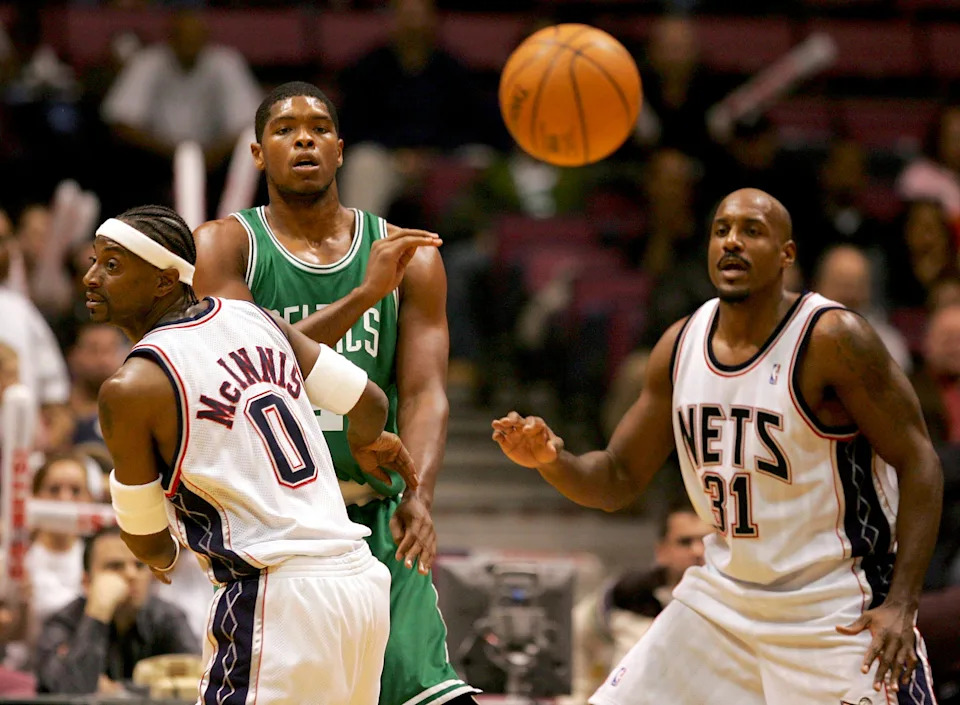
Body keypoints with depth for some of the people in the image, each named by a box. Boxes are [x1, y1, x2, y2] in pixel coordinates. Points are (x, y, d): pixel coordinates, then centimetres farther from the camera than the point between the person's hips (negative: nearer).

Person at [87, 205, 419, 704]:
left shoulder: (130, 388, -9)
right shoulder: (253, 318, 10)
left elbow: (146, 541, 3)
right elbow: (371, 403, 14)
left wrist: (163, 556, 28)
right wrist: (366, 444, 39)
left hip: (276, 601, -8)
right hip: (361, 581, 8)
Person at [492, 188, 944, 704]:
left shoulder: (831, 339, -15)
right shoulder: (679, 346, 2)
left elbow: (919, 463, -14)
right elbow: (618, 480, 10)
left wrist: (901, 604, -21)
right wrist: (551, 461, -13)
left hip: (835, 616, -5)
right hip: (721, 599, 5)